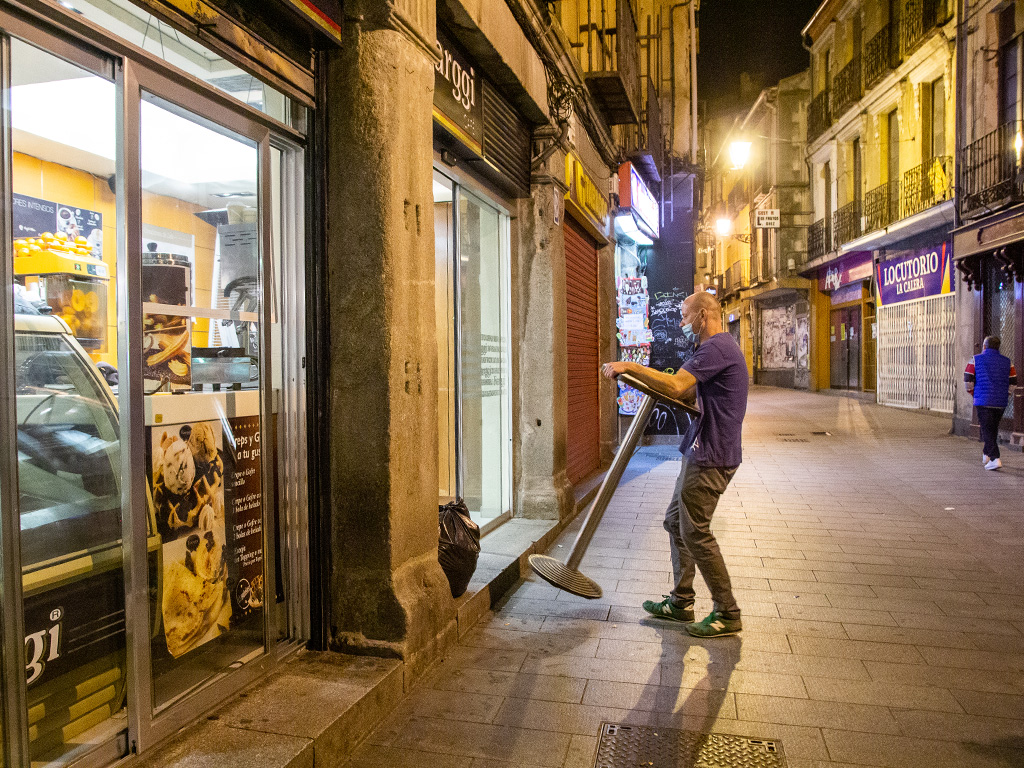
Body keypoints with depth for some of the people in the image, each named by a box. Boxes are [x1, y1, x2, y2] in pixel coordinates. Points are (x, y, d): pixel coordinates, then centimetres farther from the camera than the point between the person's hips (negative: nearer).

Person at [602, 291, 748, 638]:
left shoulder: (715, 347, -16)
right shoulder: (721, 346, 19)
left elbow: (676, 386, -28)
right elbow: (689, 394, 25)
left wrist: (630, 367, -23)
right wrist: (654, 387, 13)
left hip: (710, 457, -11)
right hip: (702, 453, 11)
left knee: (695, 531, -5)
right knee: (675, 521, 15)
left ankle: (727, 614, 7)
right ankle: (681, 602, 26)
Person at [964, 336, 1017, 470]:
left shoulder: (976, 360, -2)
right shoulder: (1007, 362, 9)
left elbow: (968, 379, -3)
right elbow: (1013, 382, 10)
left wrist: (973, 393, 13)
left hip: (983, 400, -4)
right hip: (1001, 402, 4)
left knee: (987, 429, -4)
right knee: (993, 429, 19)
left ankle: (995, 458, -16)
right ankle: (986, 454, 31)